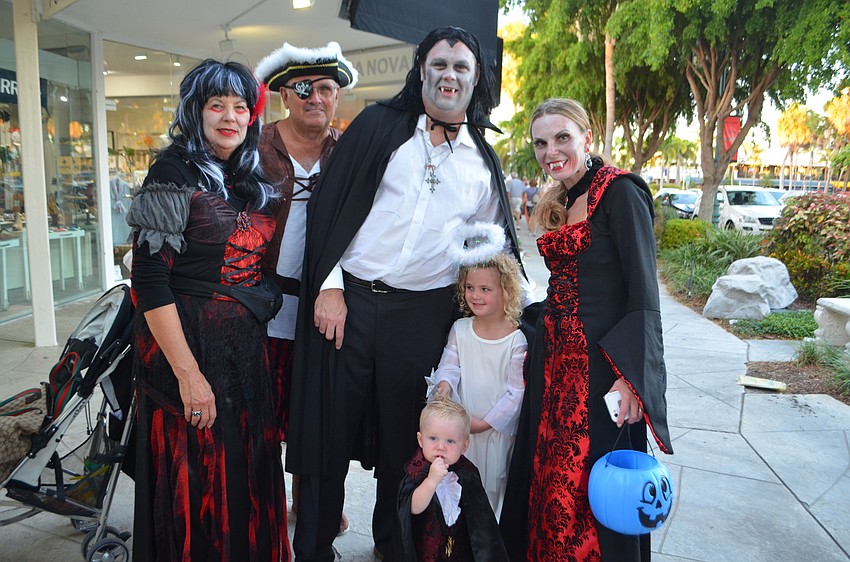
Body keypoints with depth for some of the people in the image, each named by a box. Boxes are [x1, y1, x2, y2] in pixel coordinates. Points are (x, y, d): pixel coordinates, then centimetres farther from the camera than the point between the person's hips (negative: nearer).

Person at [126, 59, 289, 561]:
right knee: (197, 477, 6)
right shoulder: (175, 172, -12)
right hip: (190, 344, -7)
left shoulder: (250, 179, 9)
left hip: (247, 345, 7)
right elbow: (149, 280, -17)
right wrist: (187, 372, -20)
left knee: (246, 469, 18)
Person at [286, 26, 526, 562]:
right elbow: (328, 205, -2)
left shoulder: (484, 163, 9)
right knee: (329, 430, 6)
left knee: (404, 437, 14)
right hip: (346, 301, -1)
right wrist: (329, 286, -8)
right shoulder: (379, 125, 2)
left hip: (424, 316, 2)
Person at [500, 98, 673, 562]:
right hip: (554, 360, 8)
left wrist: (631, 377, -24)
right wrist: (537, 346, 14)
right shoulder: (558, 203, 14)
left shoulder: (619, 191, -10)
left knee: (589, 485, 3)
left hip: (600, 362, -7)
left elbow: (644, 294, -16)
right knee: (546, 478, 15)